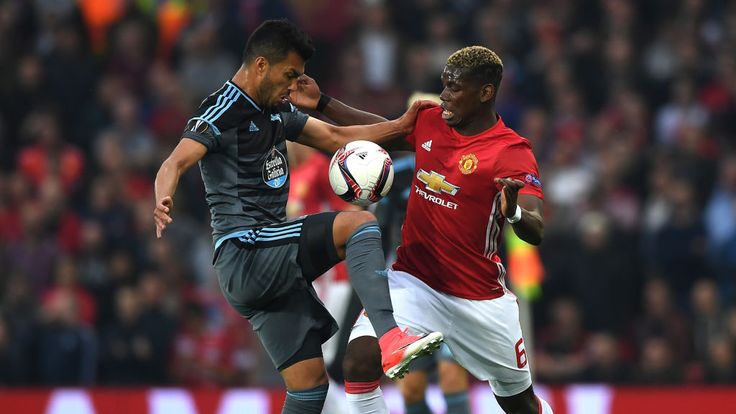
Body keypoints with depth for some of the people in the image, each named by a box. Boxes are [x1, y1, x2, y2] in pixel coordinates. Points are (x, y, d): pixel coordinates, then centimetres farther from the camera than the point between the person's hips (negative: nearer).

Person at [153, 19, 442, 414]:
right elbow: (176, 162, -23)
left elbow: (335, 137, 28)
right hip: (245, 253, -9)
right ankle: (389, 340, -36)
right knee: (359, 223, -22)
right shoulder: (222, 112, -10)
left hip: (272, 267, 9)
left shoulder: (276, 111, 18)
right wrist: (163, 201, -45)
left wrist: (399, 126, 17)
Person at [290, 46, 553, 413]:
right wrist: (321, 104, 17)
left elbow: (535, 232, -30)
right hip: (413, 282, 3)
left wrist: (514, 213, -52)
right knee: (359, 362, -22)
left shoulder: (512, 153, -18)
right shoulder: (430, 122, -1)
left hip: (478, 297, -3)